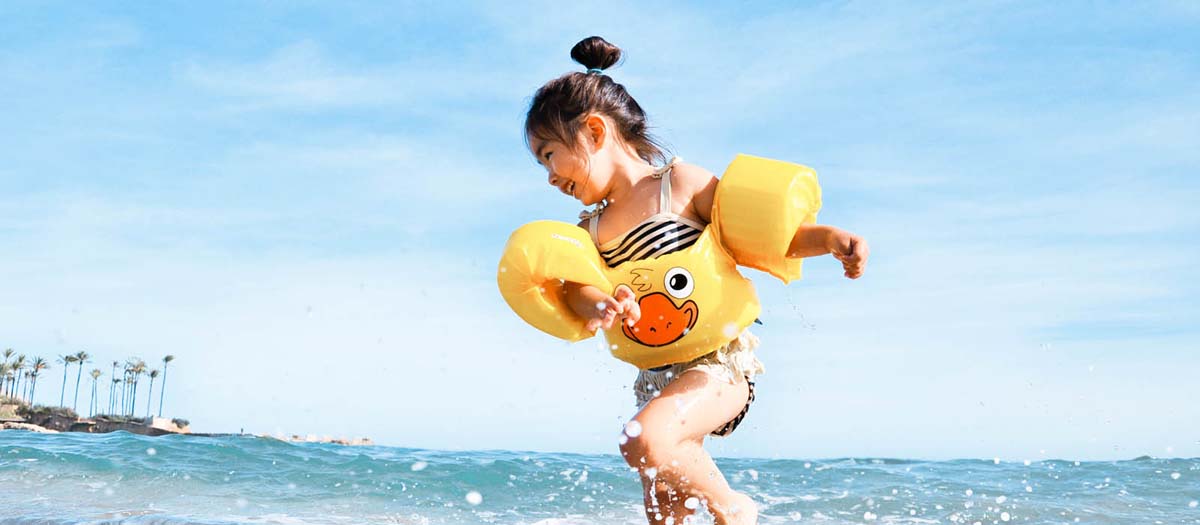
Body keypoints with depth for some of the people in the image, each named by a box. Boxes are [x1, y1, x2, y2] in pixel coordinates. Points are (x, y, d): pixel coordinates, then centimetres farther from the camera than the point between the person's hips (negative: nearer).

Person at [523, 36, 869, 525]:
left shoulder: (681, 183, -4)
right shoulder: (590, 230, 10)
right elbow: (576, 285, -9)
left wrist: (829, 238, -20)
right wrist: (601, 306, -32)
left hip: (719, 360, -6)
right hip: (656, 376, 7)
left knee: (644, 440, -31)